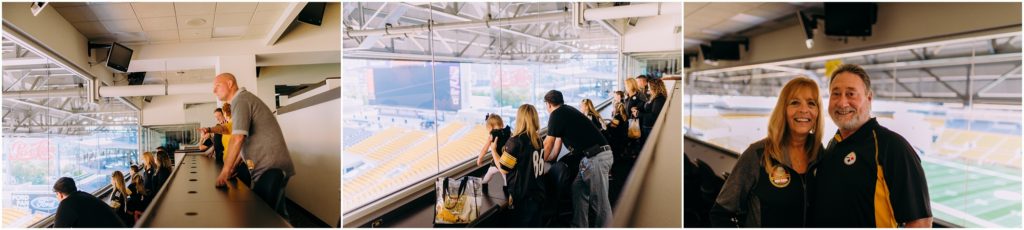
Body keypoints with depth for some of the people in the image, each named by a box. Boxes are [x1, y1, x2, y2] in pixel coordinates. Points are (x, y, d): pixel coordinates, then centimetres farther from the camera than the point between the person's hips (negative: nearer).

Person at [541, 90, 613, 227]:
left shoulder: (557, 114, -5)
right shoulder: (567, 112, 23)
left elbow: (548, 144, 1)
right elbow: (556, 147, 29)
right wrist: (546, 160, 36)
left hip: (596, 157, -10)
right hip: (591, 157, 10)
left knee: (600, 202, -5)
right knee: (578, 191, 13)